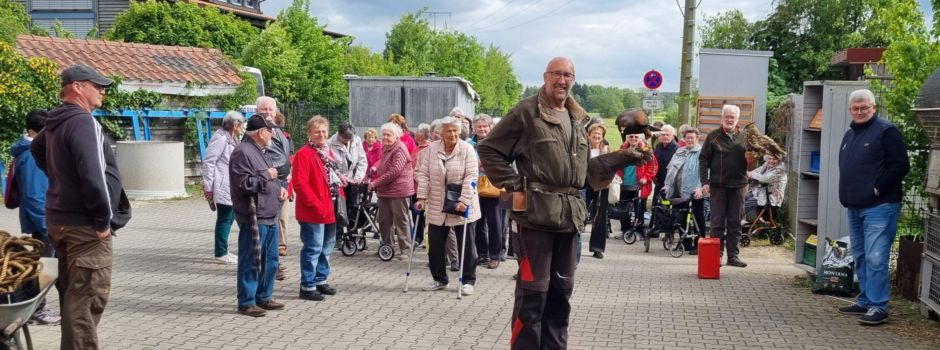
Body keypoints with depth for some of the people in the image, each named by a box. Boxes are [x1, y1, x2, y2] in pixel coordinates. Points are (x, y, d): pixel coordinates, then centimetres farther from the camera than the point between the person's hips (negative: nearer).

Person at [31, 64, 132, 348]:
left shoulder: (56, 123, 12)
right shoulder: (83, 122, -18)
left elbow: (36, 148, 34)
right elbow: (93, 176, -26)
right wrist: (104, 219, -18)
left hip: (59, 219, 10)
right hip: (85, 225, -10)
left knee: (72, 293, 19)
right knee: (88, 296, -6)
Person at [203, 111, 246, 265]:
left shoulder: (232, 140, 18)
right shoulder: (220, 139, -13)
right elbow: (208, 162, -17)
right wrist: (208, 187, -18)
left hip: (231, 189, 10)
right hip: (223, 189, -10)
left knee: (229, 218, 15)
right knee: (224, 219, -5)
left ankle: (223, 251, 24)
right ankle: (221, 253, 1)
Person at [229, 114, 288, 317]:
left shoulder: (260, 152, 18)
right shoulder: (243, 153, -15)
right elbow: (244, 184, -24)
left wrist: (279, 187, 10)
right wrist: (267, 175, -14)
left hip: (270, 217, 10)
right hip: (254, 218, -10)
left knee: (270, 260, 16)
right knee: (251, 262, -3)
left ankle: (263, 298, 26)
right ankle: (246, 302, 5)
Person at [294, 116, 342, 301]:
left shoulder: (329, 152, 16)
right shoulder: (304, 154, -13)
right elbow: (300, 183, -20)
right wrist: (315, 204, -21)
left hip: (330, 209, 9)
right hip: (313, 211, -9)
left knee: (326, 247, 17)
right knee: (313, 248, -6)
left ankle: (320, 280, 29)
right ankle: (307, 286, 2)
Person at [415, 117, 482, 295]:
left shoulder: (467, 149, -8)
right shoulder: (431, 149, 0)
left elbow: (470, 177, -13)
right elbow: (423, 174, 1)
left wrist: (464, 201, -21)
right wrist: (422, 197, -9)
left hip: (461, 207, -3)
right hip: (437, 207, 3)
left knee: (466, 245, 4)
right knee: (435, 245, 8)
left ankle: (468, 280, 16)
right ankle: (439, 279, 23)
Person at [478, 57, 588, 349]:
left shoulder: (579, 118, 15)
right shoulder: (526, 112, -7)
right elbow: (489, 149, -5)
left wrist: (577, 193, 14)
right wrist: (513, 184, -9)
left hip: (570, 213, 7)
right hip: (537, 212, -7)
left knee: (561, 290, 13)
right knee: (533, 290, -5)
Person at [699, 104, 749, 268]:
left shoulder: (745, 137, 7)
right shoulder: (713, 136, 1)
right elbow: (703, 159, 0)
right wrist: (704, 182, -8)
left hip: (738, 185, 2)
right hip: (718, 185, -2)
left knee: (735, 222, 7)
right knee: (717, 222, 2)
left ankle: (733, 255, 14)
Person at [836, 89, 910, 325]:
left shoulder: (886, 131, -8)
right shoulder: (850, 134, 17)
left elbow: (900, 166, -14)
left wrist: (878, 189, -15)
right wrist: (846, 195, 13)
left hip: (879, 207, -9)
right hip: (854, 208, 9)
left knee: (875, 258, -11)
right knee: (860, 257, 14)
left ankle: (878, 307, -8)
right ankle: (865, 302, 23)